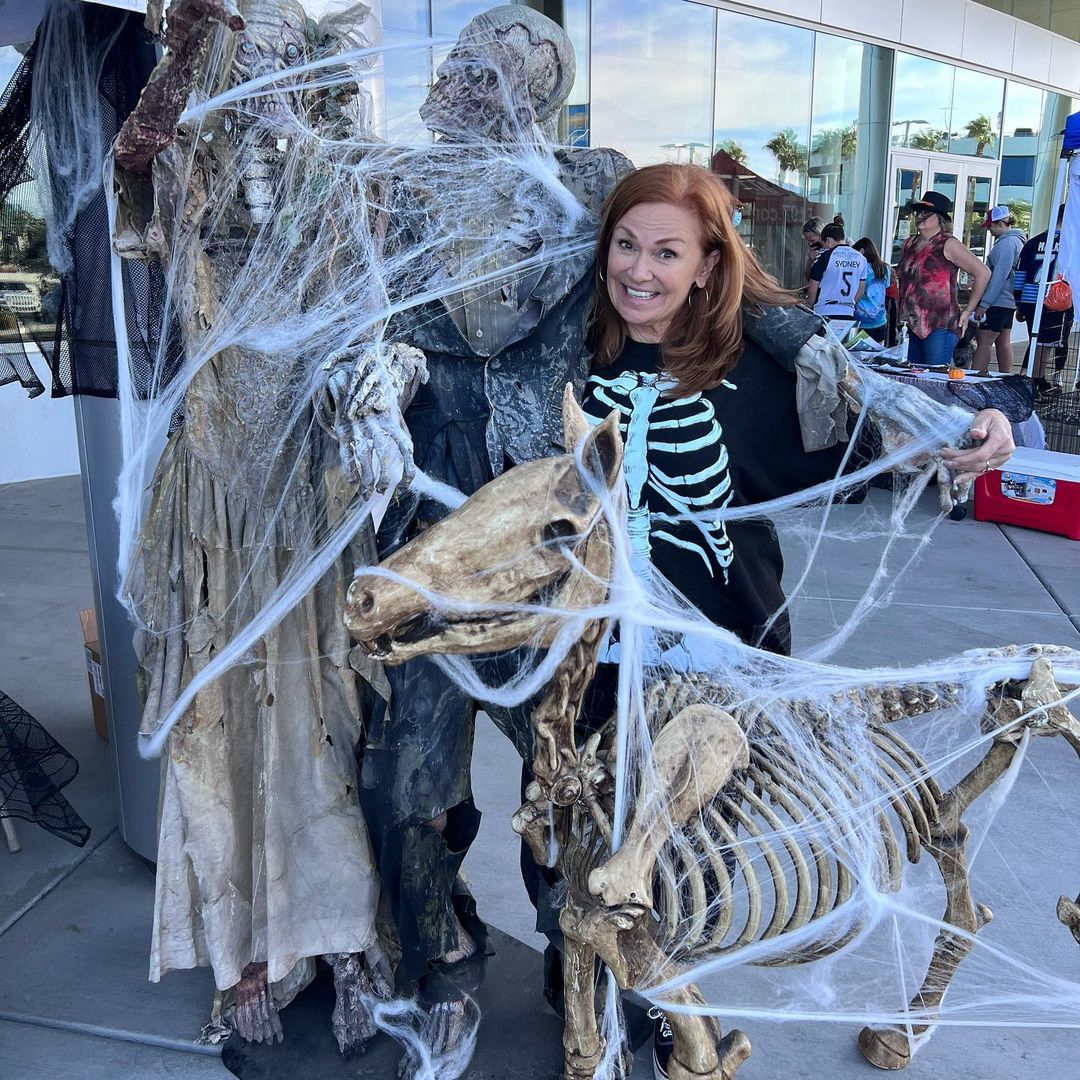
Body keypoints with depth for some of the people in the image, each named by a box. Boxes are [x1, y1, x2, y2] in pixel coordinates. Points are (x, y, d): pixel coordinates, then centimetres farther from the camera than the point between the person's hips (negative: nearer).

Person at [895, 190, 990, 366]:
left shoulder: (948, 244, -5)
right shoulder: (909, 244, 15)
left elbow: (983, 273, -6)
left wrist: (968, 311, -5)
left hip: (940, 327, -7)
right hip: (911, 327, 7)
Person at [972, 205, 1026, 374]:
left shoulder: (1006, 243, -15)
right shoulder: (1018, 240, 18)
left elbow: (999, 276, -21)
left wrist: (984, 304, -21)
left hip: (997, 302, -10)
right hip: (1009, 301, 10)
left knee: (984, 342, -12)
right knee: (1003, 341, 13)